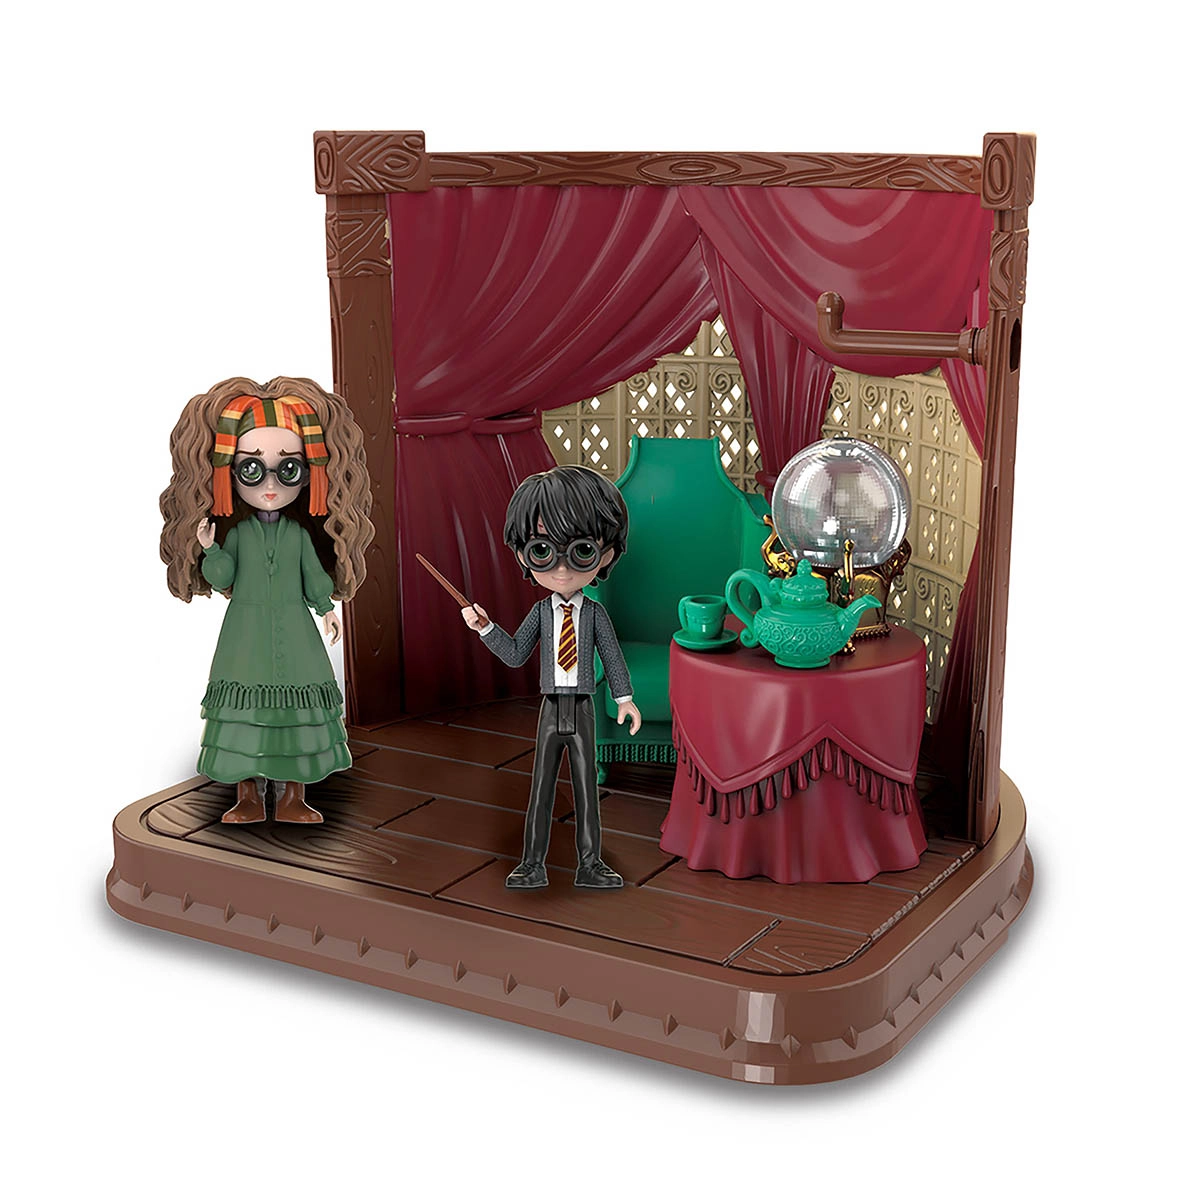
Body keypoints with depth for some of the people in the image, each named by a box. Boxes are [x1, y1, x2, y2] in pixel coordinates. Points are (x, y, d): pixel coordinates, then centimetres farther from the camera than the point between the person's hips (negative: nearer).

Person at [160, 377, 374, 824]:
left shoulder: (301, 532, 0)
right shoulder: (235, 532, -3)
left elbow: (316, 578, 7)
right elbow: (219, 578, -9)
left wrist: (327, 609, 1)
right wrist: (210, 550, -24)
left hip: (294, 636, 1)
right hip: (246, 636, -1)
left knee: (295, 704, 4)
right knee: (244, 705, 1)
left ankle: (292, 797, 15)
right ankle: (249, 797, 13)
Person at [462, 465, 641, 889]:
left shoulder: (595, 611, -6)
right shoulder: (541, 610, -3)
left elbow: (612, 655, 1)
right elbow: (515, 654, 3)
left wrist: (625, 699, 1)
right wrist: (485, 627, -7)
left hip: (582, 710, -1)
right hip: (551, 709, 1)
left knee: (586, 785, 7)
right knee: (541, 786, 7)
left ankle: (590, 863, 17)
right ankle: (533, 864, 16)